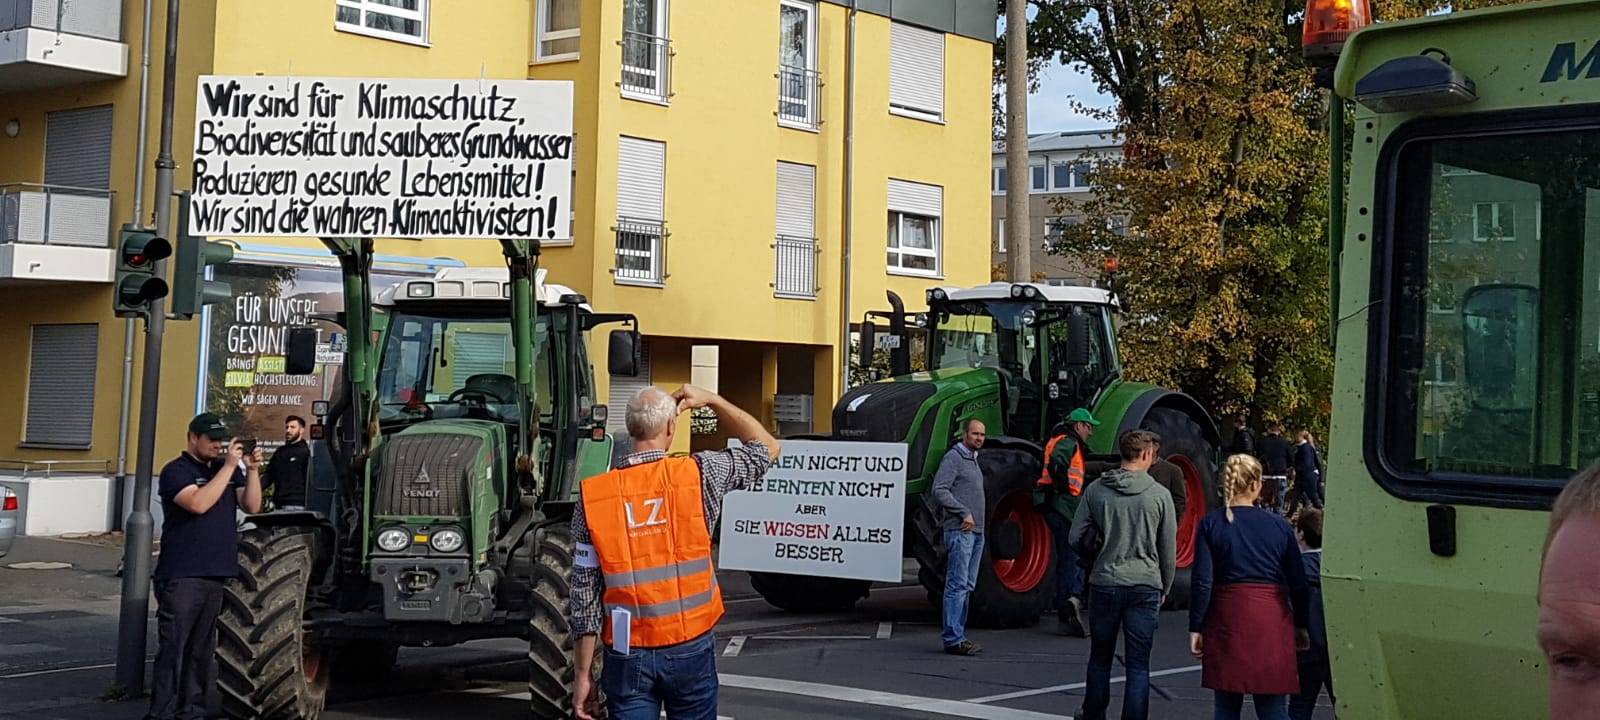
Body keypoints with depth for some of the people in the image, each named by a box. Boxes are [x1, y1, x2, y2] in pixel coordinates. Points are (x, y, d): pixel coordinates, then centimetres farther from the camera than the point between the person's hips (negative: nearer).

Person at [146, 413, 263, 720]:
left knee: (202, 649, 10)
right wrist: (229, 467, -17)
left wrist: (252, 470, -6)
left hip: (218, 574, 6)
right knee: (172, 647, -6)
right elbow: (199, 503, -20)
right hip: (182, 576, -6)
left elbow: (252, 506, 7)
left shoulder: (225, 468, 15)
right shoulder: (176, 471, -3)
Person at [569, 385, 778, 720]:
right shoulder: (699, 474, -9)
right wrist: (712, 400, 13)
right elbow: (766, 448, 9)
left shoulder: (592, 496, -6)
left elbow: (585, 595, -4)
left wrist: (584, 675, 2)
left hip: (628, 655, 1)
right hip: (690, 651, 0)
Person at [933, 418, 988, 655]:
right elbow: (939, 491, -17)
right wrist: (964, 513, -18)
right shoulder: (953, 458, -7)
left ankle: (958, 635, 14)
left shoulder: (973, 460, 21)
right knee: (957, 585, -11)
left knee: (967, 586, 10)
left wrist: (975, 520, 14)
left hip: (976, 531, 9)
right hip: (960, 530, -9)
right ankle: (953, 639, -11)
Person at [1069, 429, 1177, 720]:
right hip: (1145, 586, -2)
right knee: (1138, 666, 3)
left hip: (1104, 584, 2)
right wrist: (1165, 588, 14)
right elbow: (1169, 549, 1)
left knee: (1100, 659, 18)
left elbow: (1077, 538, 1)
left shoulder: (1096, 490, -1)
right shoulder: (1159, 494, -5)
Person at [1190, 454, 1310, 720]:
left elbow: (1202, 582, -5)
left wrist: (1196, 628, 0)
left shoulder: (1211, 524, -1)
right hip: (1272, 621, 0)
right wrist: (1301, 626, 14)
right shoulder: (1279, 525, 2)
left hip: (1227, 619, 0)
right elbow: (1298, 583, 4)